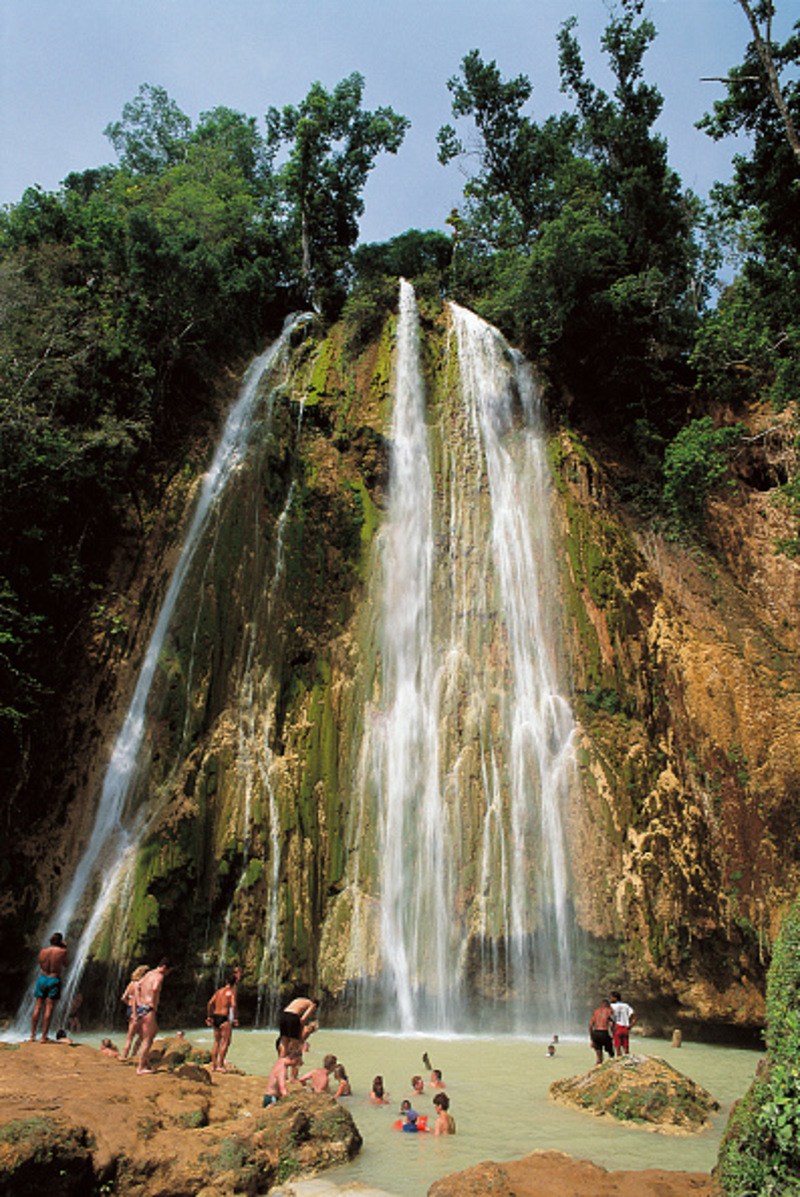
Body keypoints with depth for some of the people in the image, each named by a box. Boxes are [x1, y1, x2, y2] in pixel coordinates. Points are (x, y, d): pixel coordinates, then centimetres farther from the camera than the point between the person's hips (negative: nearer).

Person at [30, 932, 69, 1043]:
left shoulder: (43, 951, 1)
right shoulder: (62, 951, -7)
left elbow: (41, 965, 15)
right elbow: (65, 965, 8)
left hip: (42, 979, 4)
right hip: (54, 980, -3)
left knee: (38, 1008, 10)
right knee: (49, 1009, -1)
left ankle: (33, 1035, 10)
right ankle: (44, 1037, -1)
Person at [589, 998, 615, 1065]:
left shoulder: (595, 1011, 20)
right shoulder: (609, 1010, 9)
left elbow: (590, 1025, 14)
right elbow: (611, 1024, -4)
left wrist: (591, 1039, 17)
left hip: (595, 1033, 4)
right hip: (604, 1032, -4)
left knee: (599, 1059, 8)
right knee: (611, 1054, 16)